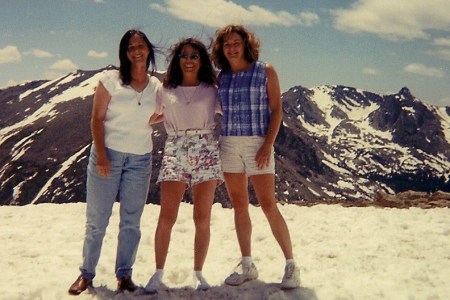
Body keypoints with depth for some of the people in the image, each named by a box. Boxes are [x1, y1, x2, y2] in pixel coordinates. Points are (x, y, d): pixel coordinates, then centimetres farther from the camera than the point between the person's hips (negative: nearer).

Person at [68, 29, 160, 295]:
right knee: (97, 219, 3)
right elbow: (97, 119, -5)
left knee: (131, 221, 6)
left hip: (141, 159, 3)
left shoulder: (157, 85, 7)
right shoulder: (111, 80, -2)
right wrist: (100, 153, -13)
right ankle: (86, 274, 16)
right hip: (108, 154, -2)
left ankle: (124, 275, 18)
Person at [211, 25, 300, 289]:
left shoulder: (265, 71, 0)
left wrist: (268, 145, -14)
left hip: (258, 143, -4)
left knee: (269, 205, -7)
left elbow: (277, 111, -4)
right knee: (240, 207, 6)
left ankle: (291, 265, 2)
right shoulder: (222, 77, 9)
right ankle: (248, 266, 15)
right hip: (229, 145, 4)